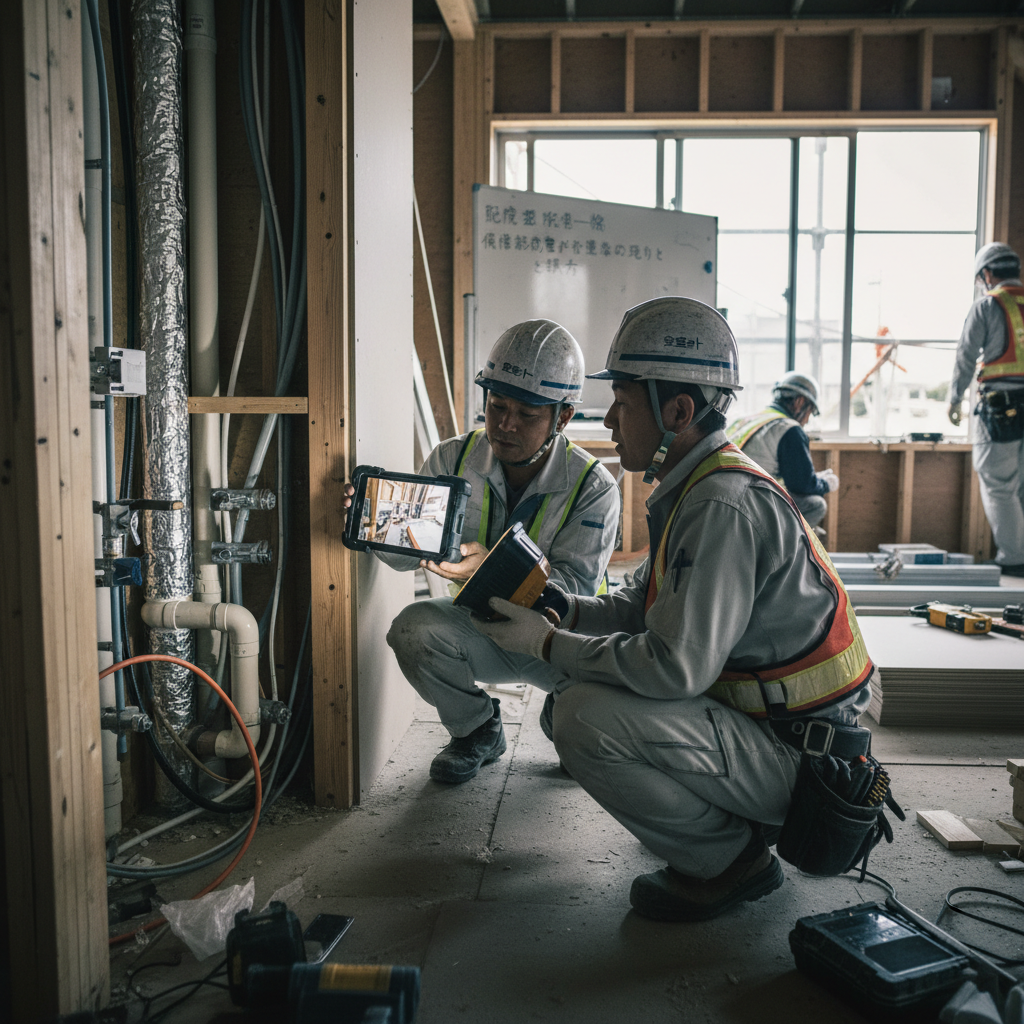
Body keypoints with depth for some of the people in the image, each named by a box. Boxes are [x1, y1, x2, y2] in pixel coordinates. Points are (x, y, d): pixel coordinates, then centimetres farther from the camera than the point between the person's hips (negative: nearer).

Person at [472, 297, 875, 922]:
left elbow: (675, 666, -30)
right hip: (767, 721, 10)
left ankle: (731, 859, -2)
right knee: (584, 679, 15)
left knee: (584, 718, -24)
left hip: (798, 753, -10)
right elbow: (644, 607, 14)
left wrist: (550, 647, -17)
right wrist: (554, 611, 0)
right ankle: (733, 826, 16)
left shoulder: (723, 507, -25)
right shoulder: (695, 488, 7)